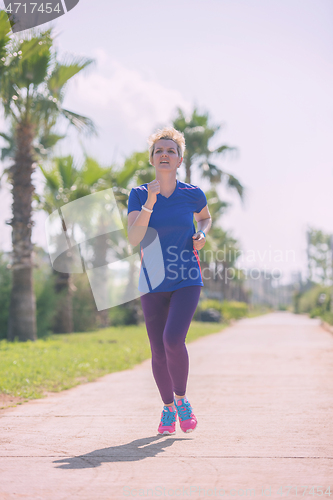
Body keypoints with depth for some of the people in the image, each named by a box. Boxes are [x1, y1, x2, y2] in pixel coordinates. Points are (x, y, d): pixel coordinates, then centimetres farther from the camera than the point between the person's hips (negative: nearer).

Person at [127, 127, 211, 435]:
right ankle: (168, 408, 30)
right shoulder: (139, 195, -2)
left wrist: (202, 234, 0)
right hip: (153, 283, 1)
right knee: (158, 352, 5)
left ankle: (182, 400, 5)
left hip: (187, 282, -1)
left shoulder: (193, 194, -1)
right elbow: (134, 239, -15)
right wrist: (150, 203, -24)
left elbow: (206, 217, 21)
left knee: (173, 339, -21)